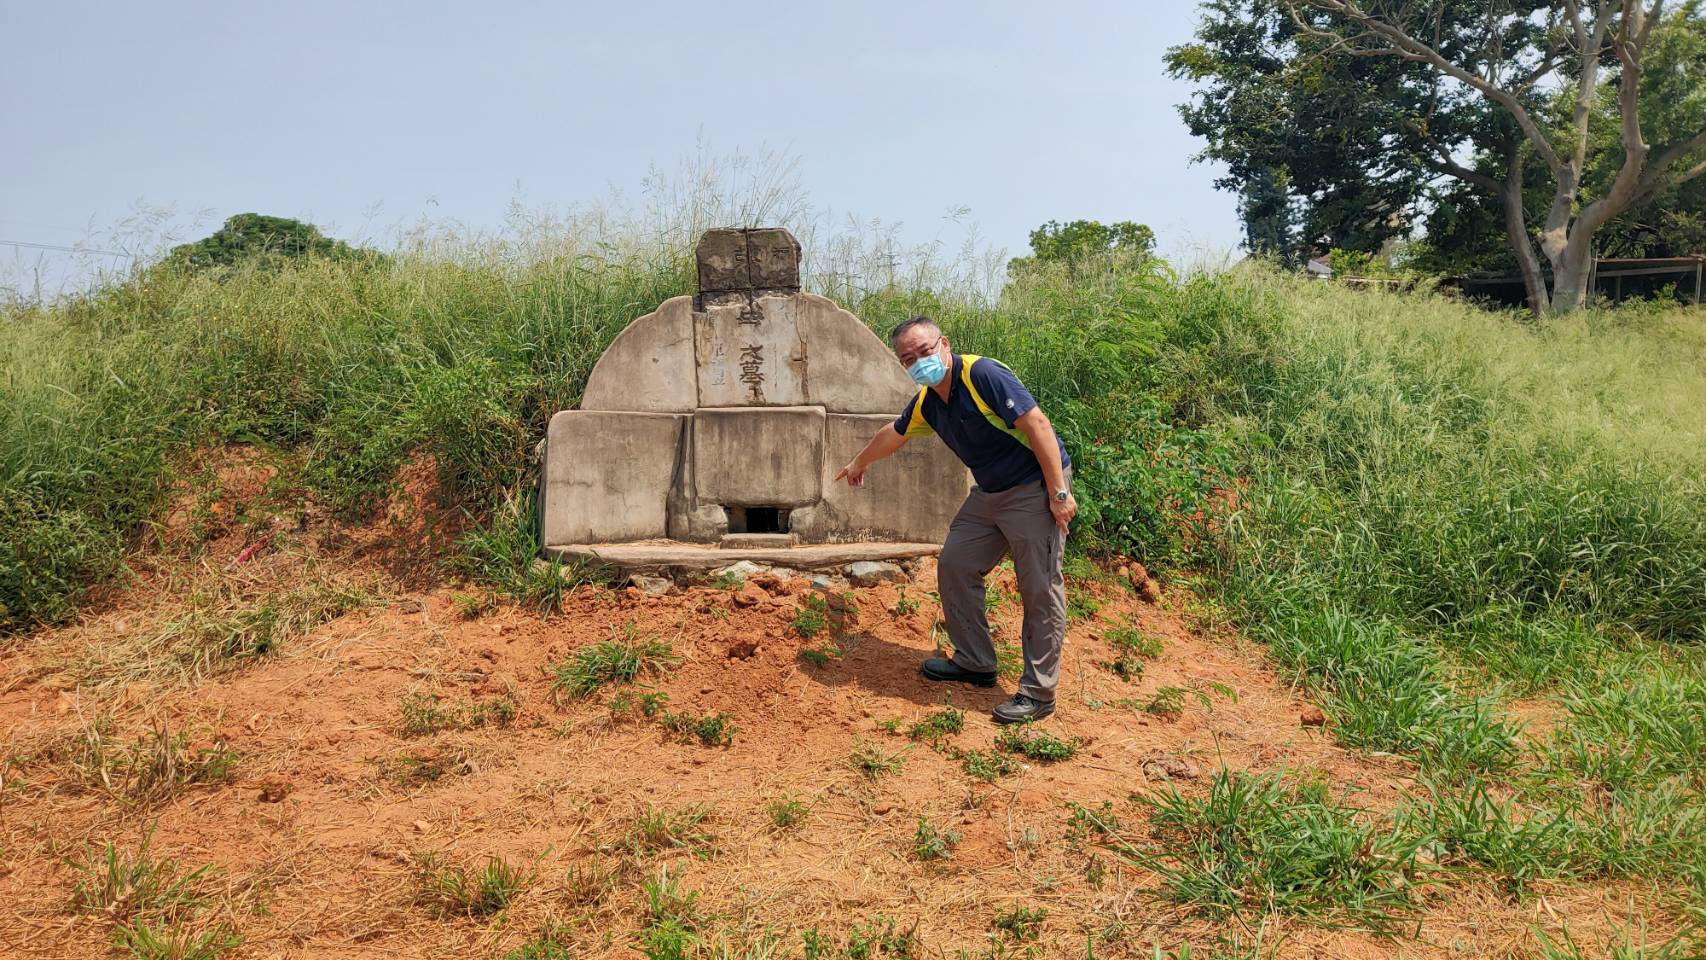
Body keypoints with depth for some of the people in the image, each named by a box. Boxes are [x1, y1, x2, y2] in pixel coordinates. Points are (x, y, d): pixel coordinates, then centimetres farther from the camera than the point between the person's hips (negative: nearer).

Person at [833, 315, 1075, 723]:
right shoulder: (926, 403, 5)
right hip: (989, 492, 9)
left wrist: (1059, 492, -25)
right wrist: (860, 463, 42)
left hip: (1035, 487, -9)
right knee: (954, 565, 11)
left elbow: (1037, 423, -24)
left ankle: (1038, 693, 0)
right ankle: (974, 662, 24)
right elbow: (893, 434, 25)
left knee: (1040, 589, -7)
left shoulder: (983, 374, -21)